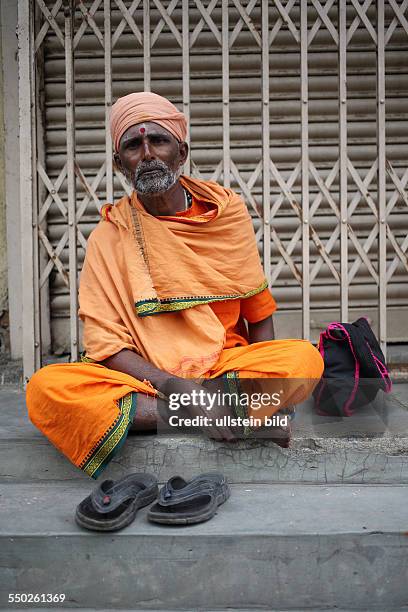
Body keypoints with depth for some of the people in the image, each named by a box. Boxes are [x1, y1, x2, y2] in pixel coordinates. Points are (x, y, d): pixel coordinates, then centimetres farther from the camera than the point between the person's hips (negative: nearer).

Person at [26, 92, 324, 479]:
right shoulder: (109, 236, 0)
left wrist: (263, 384, -7)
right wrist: (180, 388, -22)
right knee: (45, 389, -30)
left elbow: (259, 313, 10)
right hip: (144, 376, 0)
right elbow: (105, 344, -7)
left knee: (305, 359, -27)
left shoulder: (227, 211, 4)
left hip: (226, 365, 0)